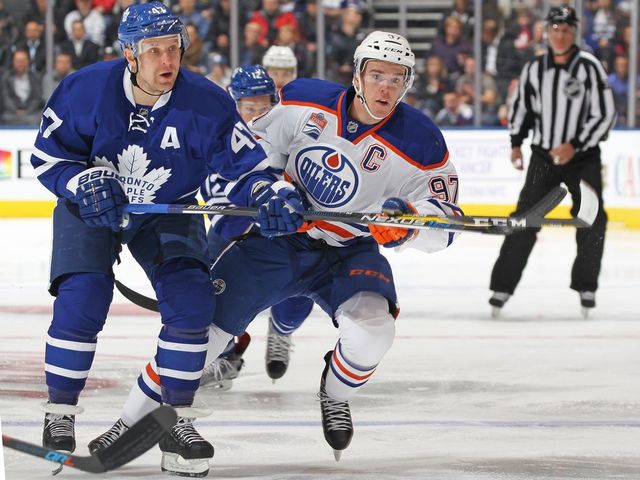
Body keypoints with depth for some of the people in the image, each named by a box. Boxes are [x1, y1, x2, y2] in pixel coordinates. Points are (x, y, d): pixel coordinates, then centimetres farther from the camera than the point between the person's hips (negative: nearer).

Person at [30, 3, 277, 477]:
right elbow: (47, 155, -11)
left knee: (192, 300, -16)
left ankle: (178, 419, -2)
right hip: (90, 208, -1)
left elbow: (246, 166, -17)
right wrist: (84, 181, -30)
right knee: (82, 300, -19)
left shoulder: (207, 103, -23)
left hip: (168, 212, 1)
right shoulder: (86, 90, -22)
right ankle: (60, 415, -1)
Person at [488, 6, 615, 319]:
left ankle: (586, 287, 13)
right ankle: (502, 286, -3)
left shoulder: (589, 67, -9)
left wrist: (575, 146, -17)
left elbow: (604, 114, -11)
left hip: (583, 157, -2)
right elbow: (521, 106, 15)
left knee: (591, 222, -3)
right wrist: (516, 143, 6)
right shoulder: (534, 69, 2)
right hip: (543, 156, 2)